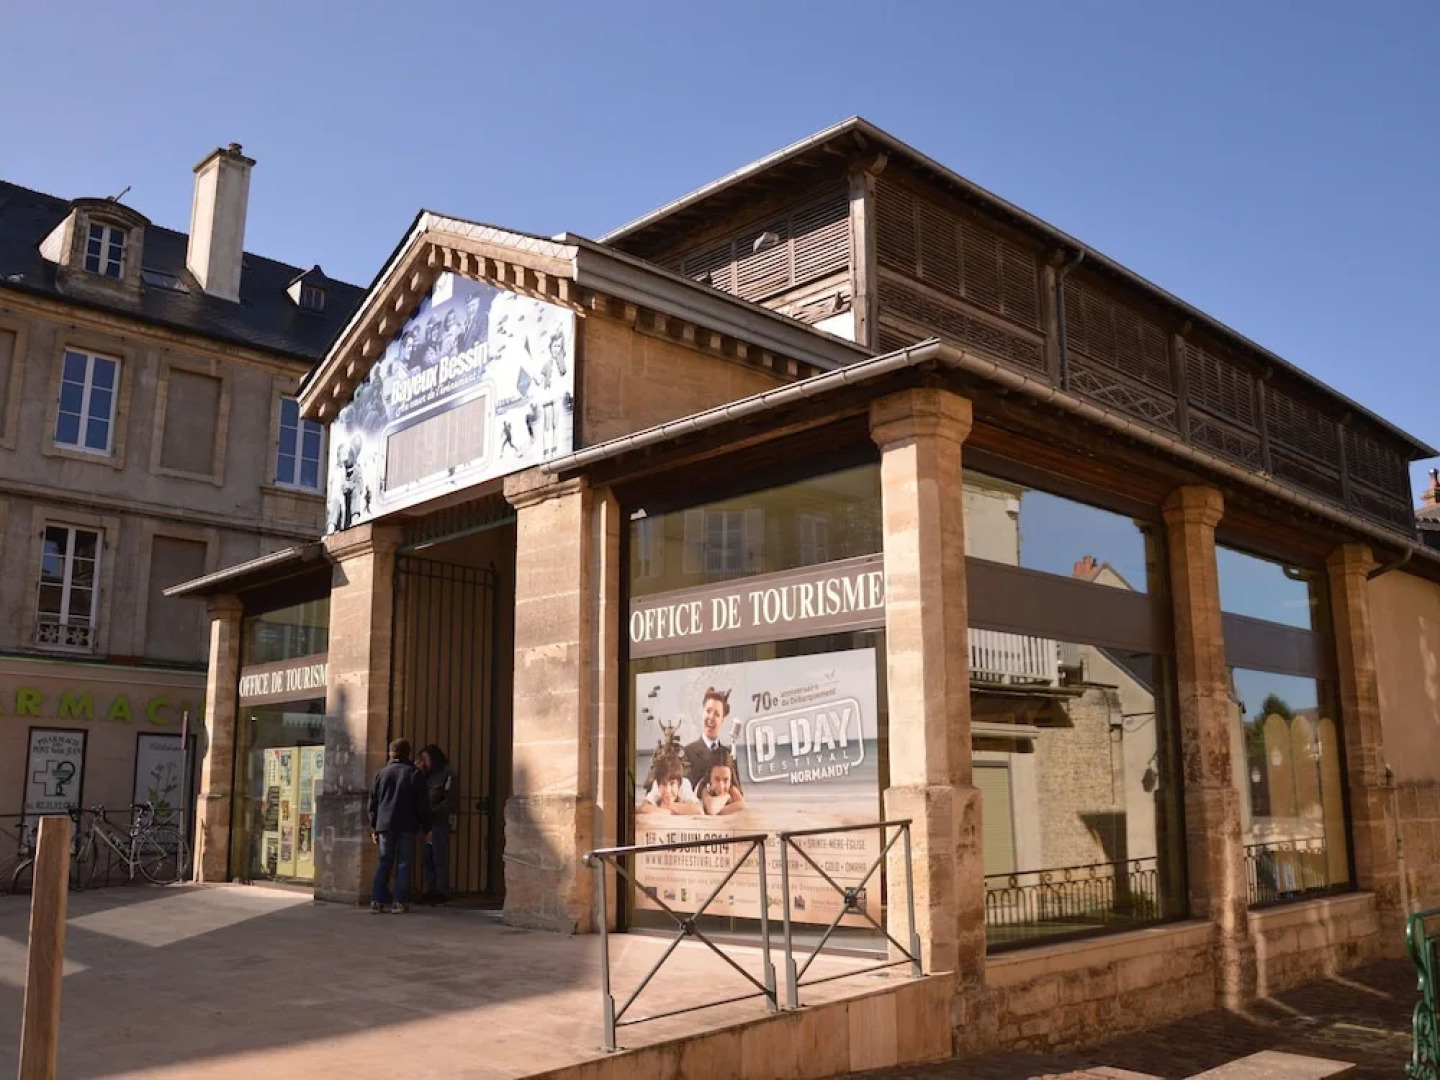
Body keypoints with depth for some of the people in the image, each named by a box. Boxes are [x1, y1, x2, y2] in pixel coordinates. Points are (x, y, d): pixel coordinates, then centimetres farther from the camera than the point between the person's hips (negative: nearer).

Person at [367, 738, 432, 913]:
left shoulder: (381, 773, 7)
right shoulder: (414, 774, 1)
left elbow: (373, 802, 9)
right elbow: (423, 804, -1)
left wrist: (374, 828, 14)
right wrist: (426, 828, 4)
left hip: (385, 826, 2)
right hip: (407, 826, -2)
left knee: (384, 863, 8)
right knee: (403, 864, 2)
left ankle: (377, 901, 3)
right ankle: (398, 902, -2)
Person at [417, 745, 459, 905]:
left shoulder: (448, 775, -4)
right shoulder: (428, 775, 20)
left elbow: (450, 802, -10)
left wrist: (432, 812, -15)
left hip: (440, 822, -7)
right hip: (427, 822, 7)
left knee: (440, 857, -6)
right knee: (426, 857, 5)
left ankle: (442, 892, -2)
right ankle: (430, 890, 11)